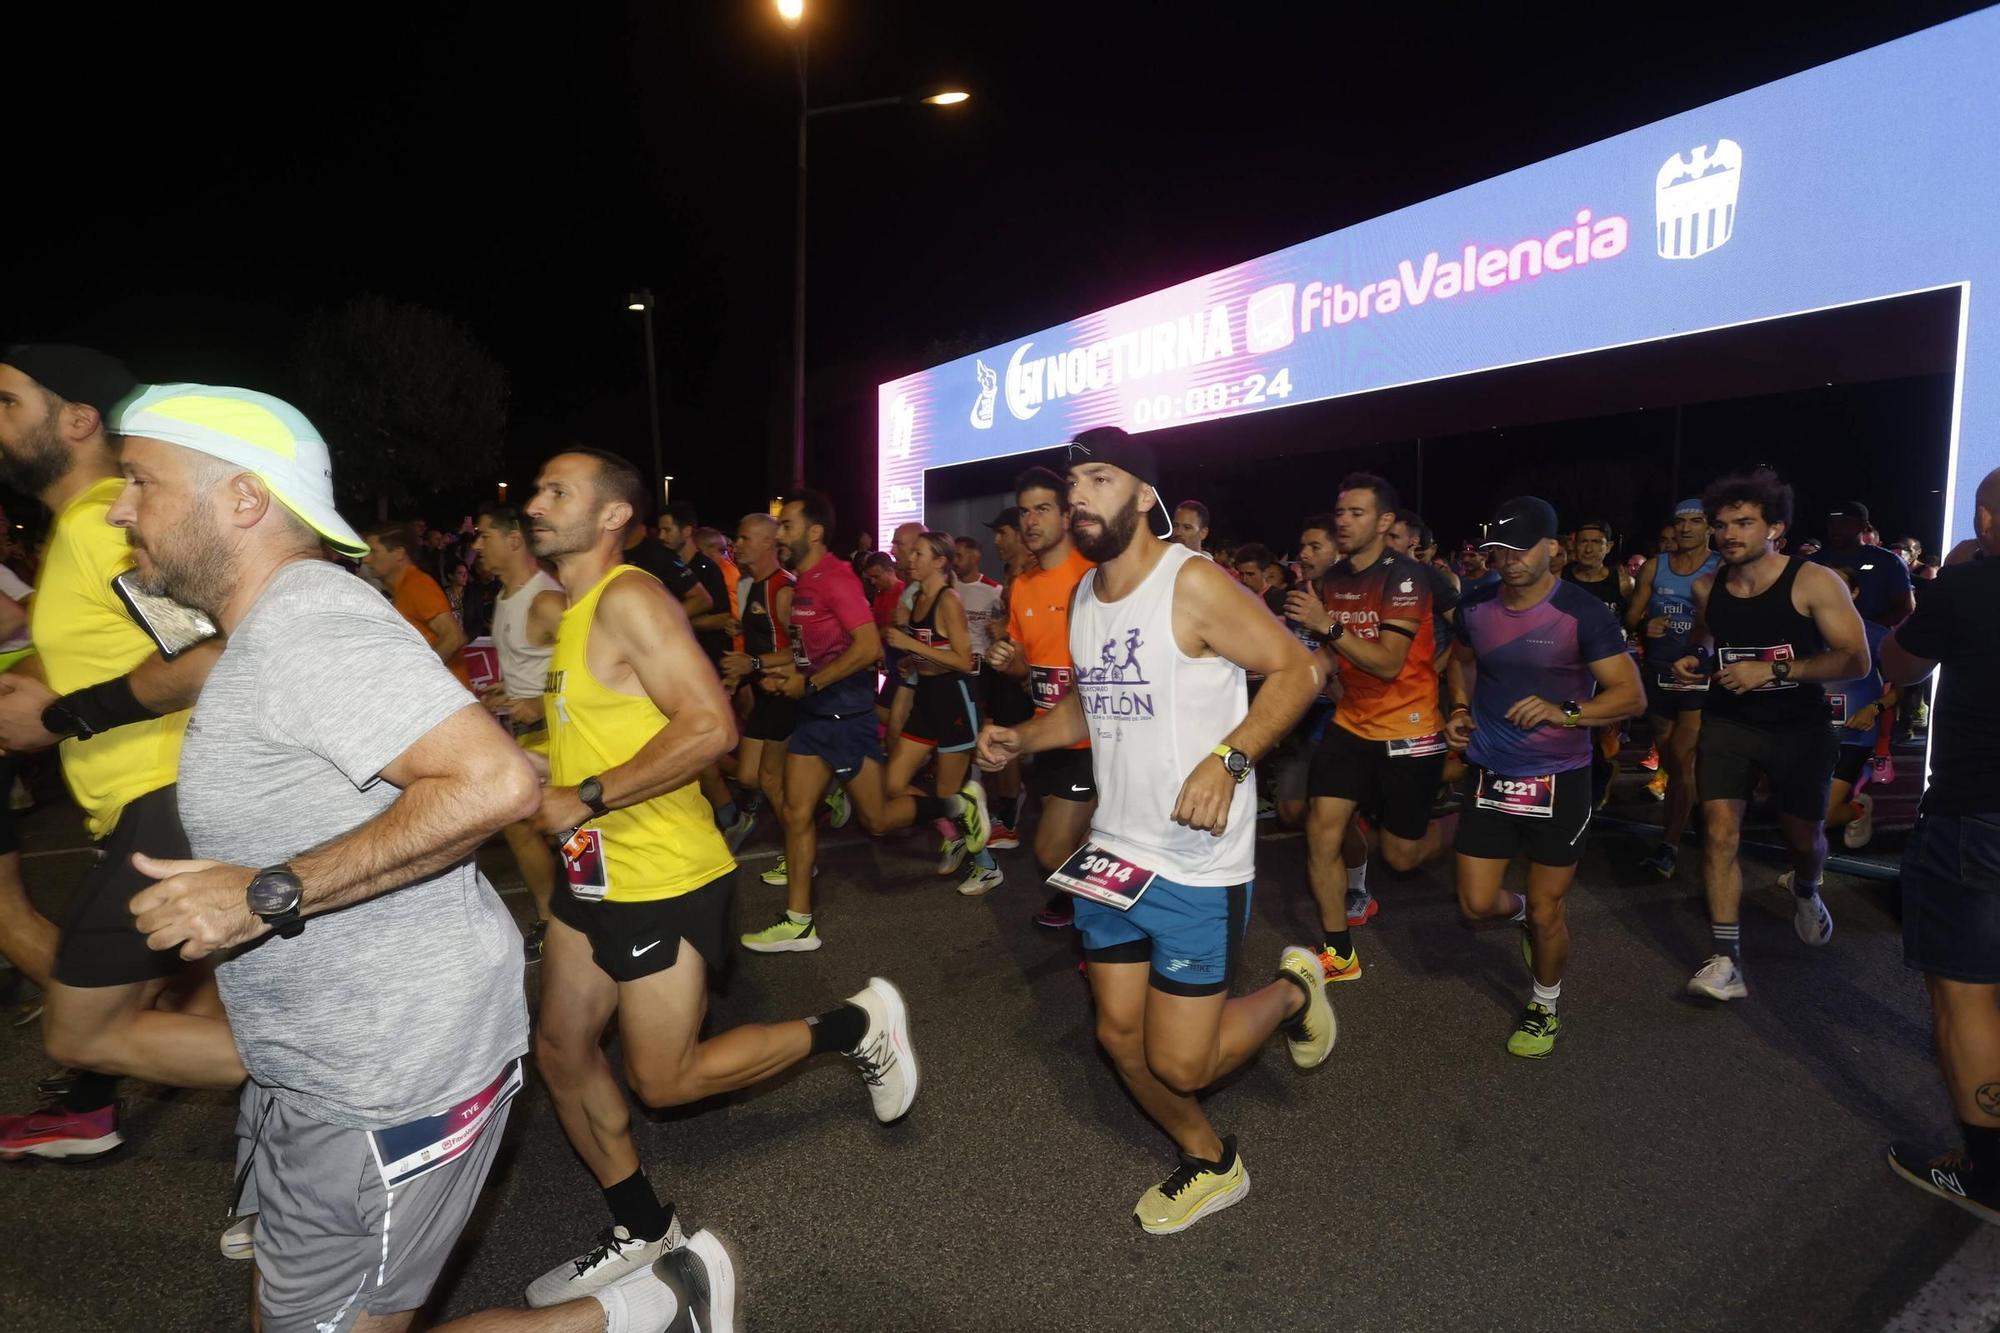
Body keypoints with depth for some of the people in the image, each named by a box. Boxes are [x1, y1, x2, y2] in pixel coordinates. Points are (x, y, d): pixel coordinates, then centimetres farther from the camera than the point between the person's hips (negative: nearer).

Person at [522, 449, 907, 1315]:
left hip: (662, 881, -9)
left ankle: (858, 1025, 18)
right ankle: (640, 1228, 33)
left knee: (664, 1081, 2)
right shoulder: (569, 611, 11)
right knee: (561, 1055, 13)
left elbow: (709, 727, -29)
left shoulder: (627, 598, -18)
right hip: (595, 875, 9)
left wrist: (587, 799, -24)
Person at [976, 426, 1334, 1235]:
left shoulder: (1192, 584, -16)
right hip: (1114, 851, 7)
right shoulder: (1083, 597, 8)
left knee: (1179, 1064, -3)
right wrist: (1021, 737, 2)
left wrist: (1227, 758, -28)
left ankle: (1290, 993, 27)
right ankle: (1209, 1164, 39)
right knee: (1120, 1036, 13)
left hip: (1198, 863, -7)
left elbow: (1297, 669, -15)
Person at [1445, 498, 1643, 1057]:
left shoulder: (1583, 612, -14)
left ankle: (1545, 1006, 34)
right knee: (1477, 905, 6)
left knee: (1545, 910, 7)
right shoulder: (1475, 608, -1)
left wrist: (1565, 712, -28)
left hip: (1558, 779, -3)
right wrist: (1460, 709, 3)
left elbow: (1631, 694, -13)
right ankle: (1523, 911, 43)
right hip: (1490, 774, 4)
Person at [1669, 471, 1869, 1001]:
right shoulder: (1706, 588, -1)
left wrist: (1775, 670, -27)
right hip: (1728, 722, 2)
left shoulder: (1814, 581, -14)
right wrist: (1692, 661, -2)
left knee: (1804, 836, 15)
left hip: (1798, 728, -2)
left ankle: (1805, 892, 53)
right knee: (1719, 831, -12)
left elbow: (1856, 659, -18)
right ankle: (1726, 961, -7)